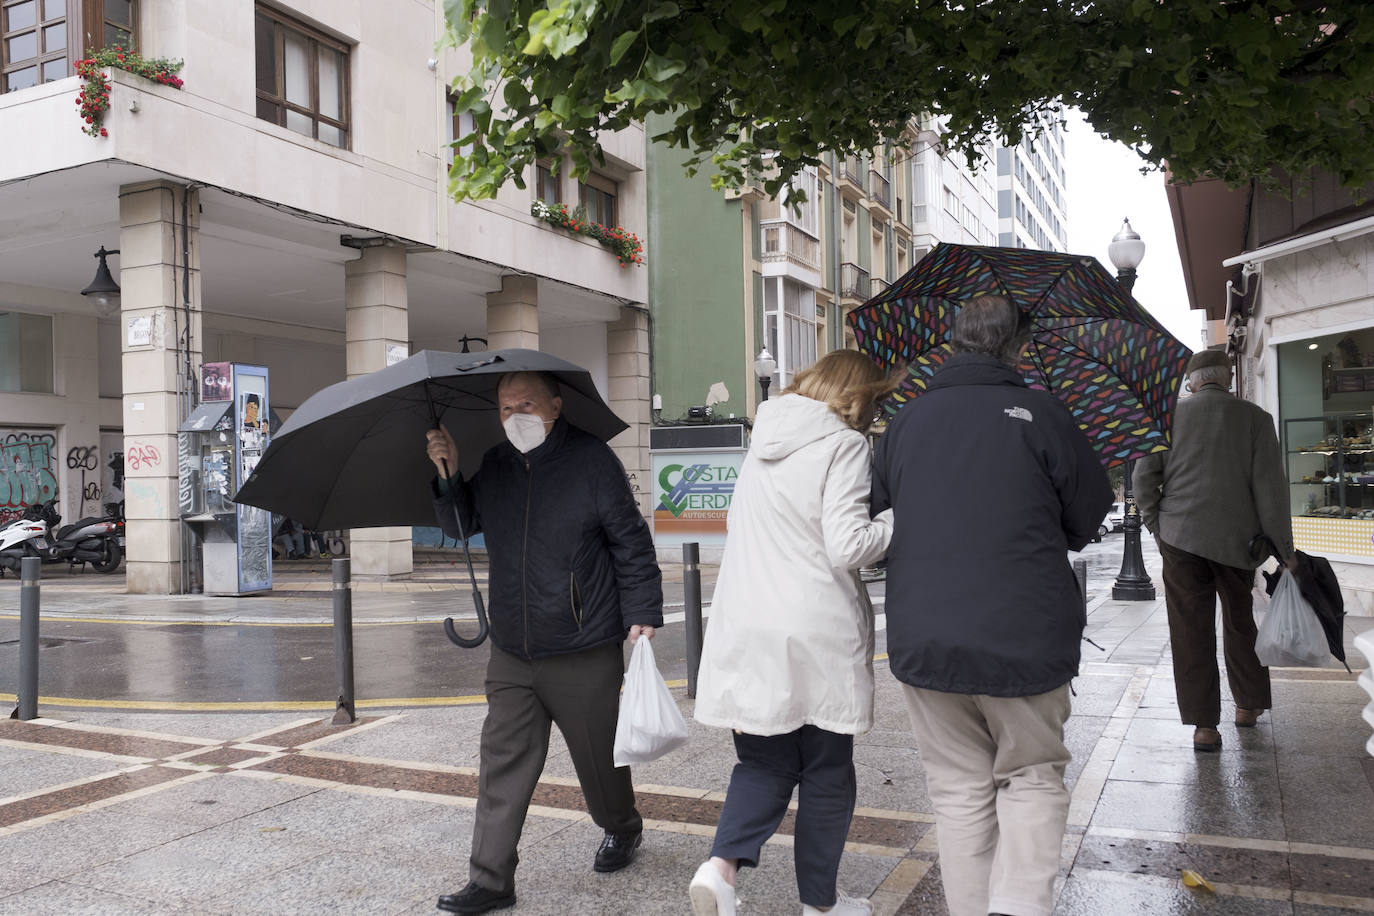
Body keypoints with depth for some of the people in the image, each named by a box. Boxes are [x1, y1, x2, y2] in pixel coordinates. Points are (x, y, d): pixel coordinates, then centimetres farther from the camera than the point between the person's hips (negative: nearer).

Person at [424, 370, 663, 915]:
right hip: (511, 653, 5)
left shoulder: (592, 461, -8)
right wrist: (448, 477, 1)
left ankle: (622, 830, 40)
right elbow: (459, 525, 19)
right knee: (502, 765, 3)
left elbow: (632, 543, -7)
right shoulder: (494, 467, 7)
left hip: (585, 654, -4)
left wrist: (643, 614, -11)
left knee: (599, 757, 12)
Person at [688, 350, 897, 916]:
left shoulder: (766, 440, 12)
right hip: (817, 635, -5)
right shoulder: (843, 445, -9)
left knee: (763, 761, 16)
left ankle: (722, 865, -5)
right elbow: (847, 547, -17)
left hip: (747, 631, 5)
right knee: (827, 774, 12)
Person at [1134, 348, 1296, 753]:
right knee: (1240, 622, 20)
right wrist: (1284, 548, 0)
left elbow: (1144, 475, -1)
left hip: (1181, 536, -1)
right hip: (1236, 538, 1)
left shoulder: (1169, 415, 1)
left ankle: (1204, 725, 3)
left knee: (1191, 631, 3)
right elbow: (1270, 486, -4)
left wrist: (1155, 524, 11)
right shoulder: (1254, 417, -1)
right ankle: (1248, 705, 33)